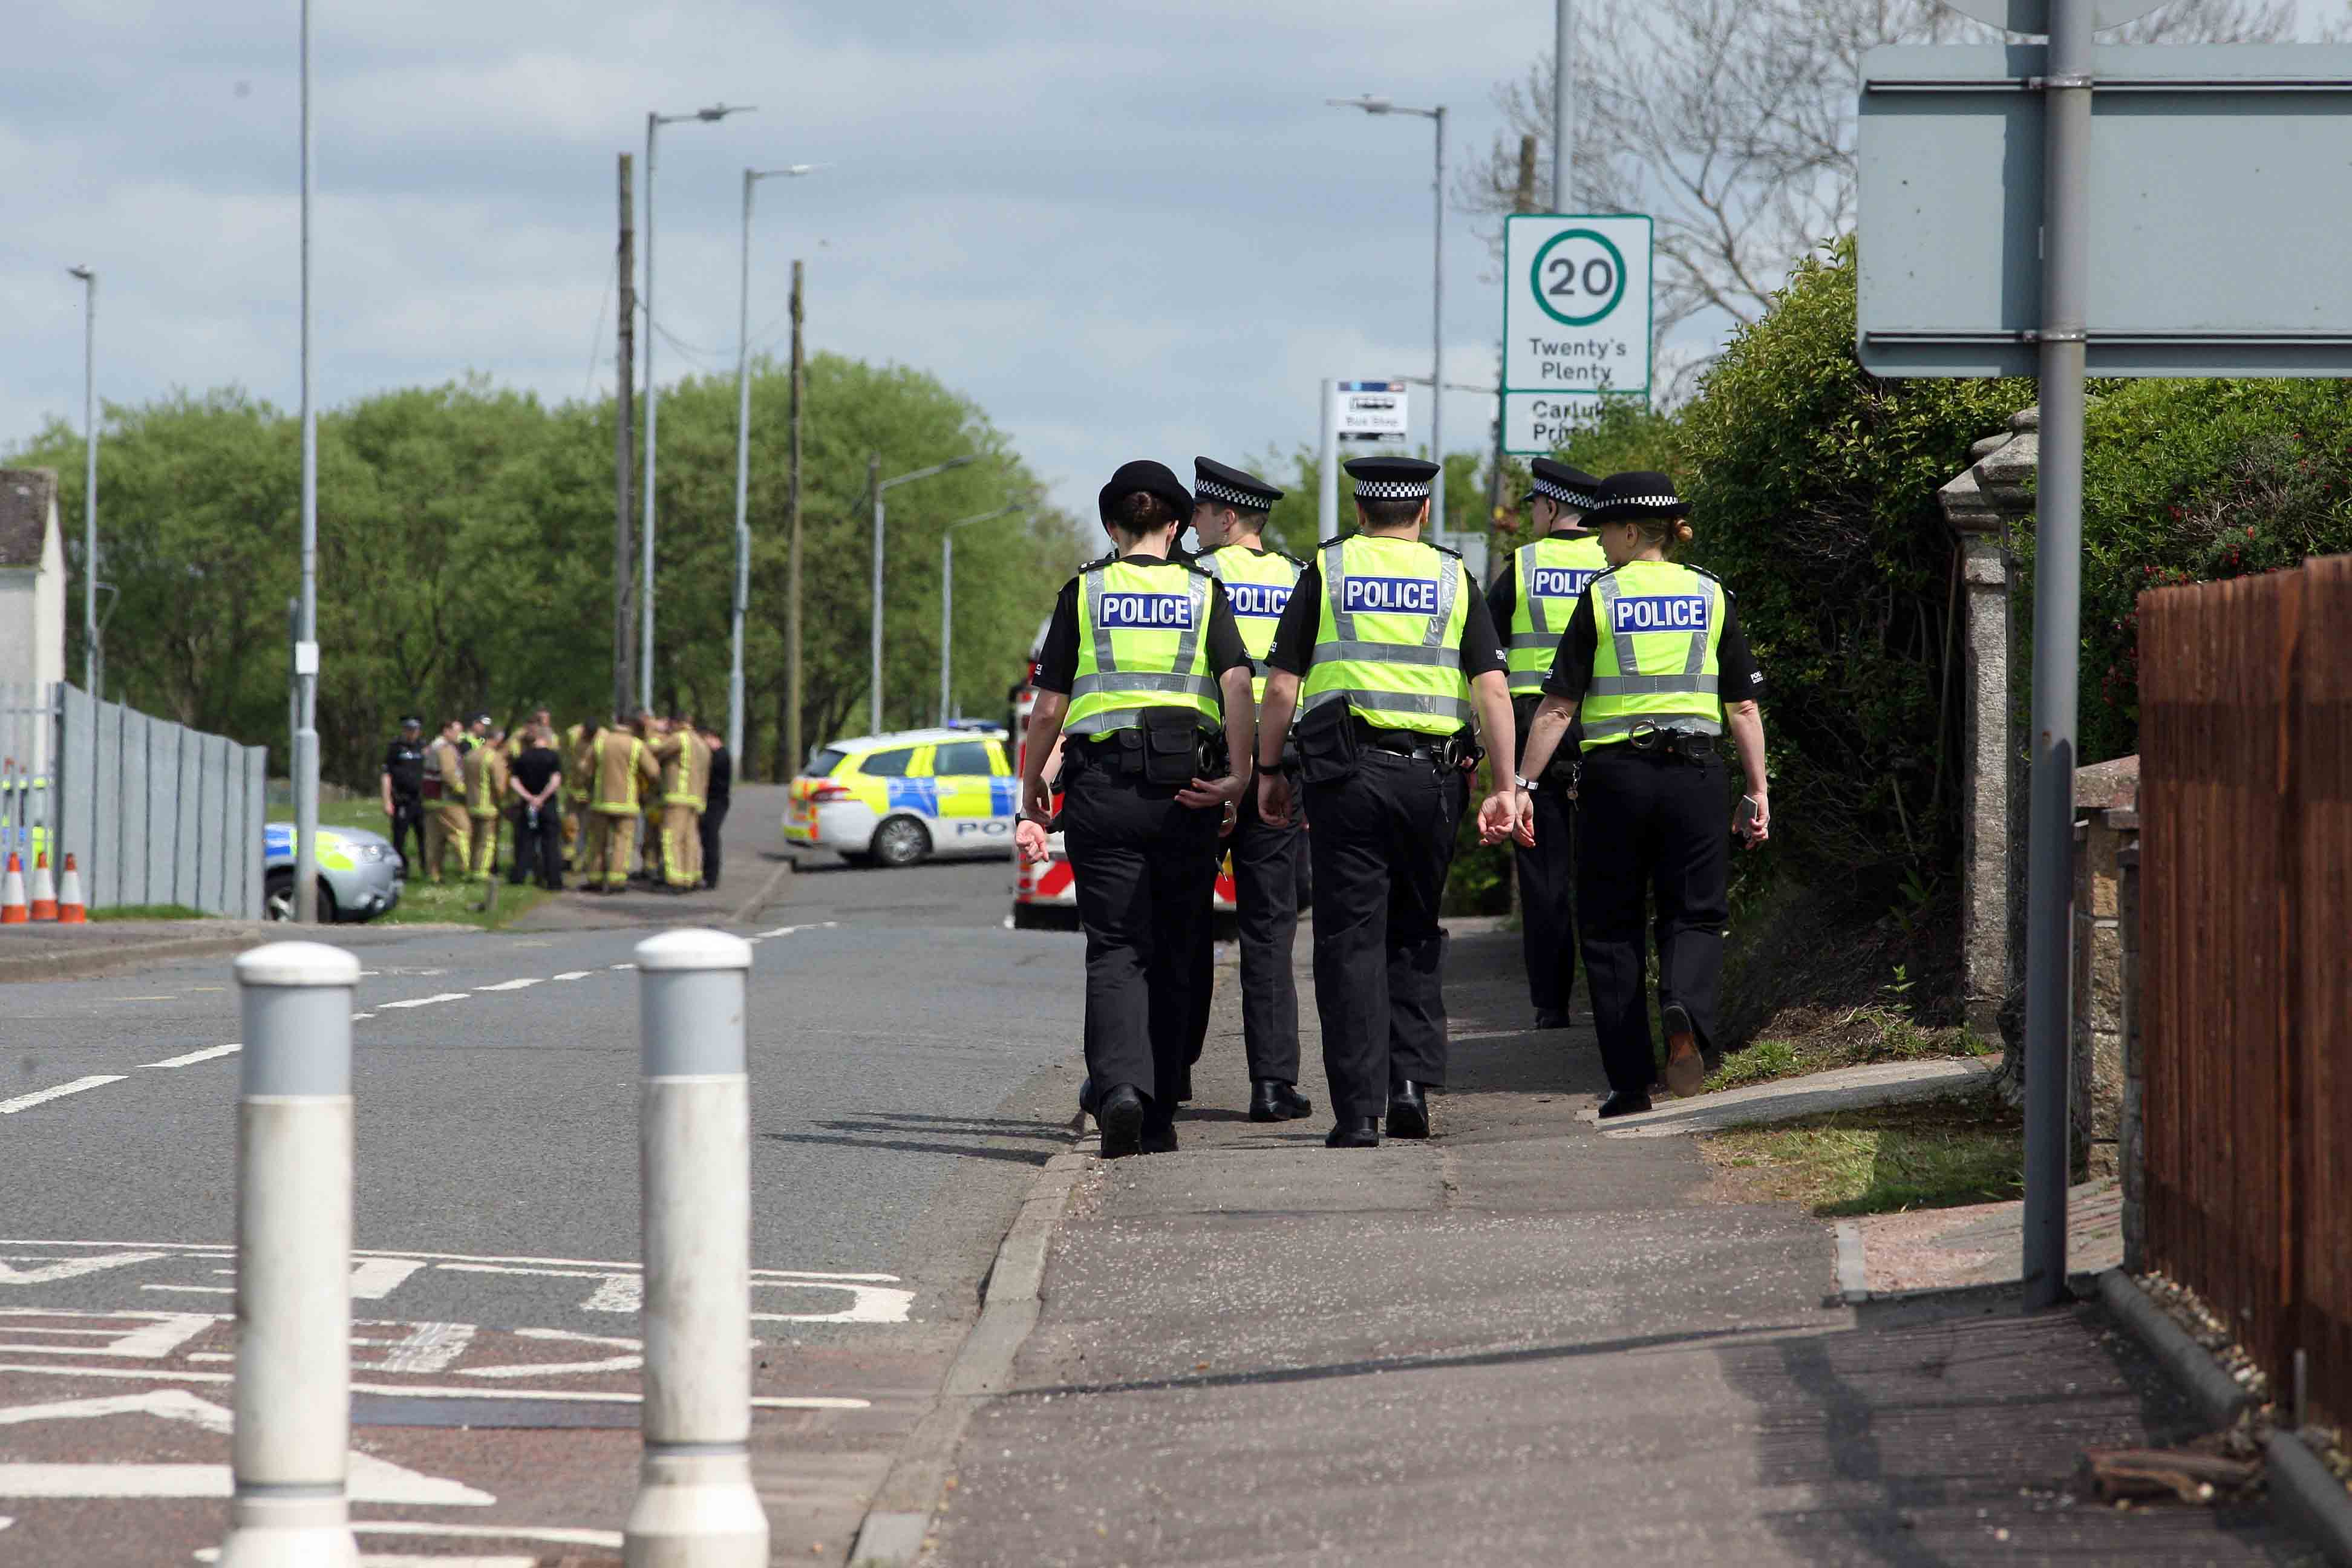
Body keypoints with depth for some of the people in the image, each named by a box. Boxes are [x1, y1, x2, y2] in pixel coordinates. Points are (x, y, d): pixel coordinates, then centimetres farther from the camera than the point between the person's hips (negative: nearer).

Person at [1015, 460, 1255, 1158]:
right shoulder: (1204, 594, 8)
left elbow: (1048, 707, 3)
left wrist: (1031, 793, 13)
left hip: (1102, 783, -1)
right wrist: (1239, 773, -13)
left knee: (1115, 949, -4)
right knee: (1170, 953, 11)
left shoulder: (1083, 592, 6)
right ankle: (1158, 1117, 13)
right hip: (1186, 788, 1)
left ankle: (1120, 1087, -27)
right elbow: (1238, 682, -8)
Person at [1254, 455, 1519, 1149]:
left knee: (1351, 941, 0)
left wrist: (1268, 770, 11)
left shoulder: (1327, 570, 5)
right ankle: (1412, 1081, 3)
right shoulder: (1454, 578, 8)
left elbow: (1281, 684, 1)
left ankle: (1358, 1111, -6)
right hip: (1430, 776, 2)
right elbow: (1491, 688, -1)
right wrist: (1505, 786, -2)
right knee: (1414, 936, 17)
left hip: (1345, 773, -2)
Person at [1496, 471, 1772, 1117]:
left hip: (1615, 773, -1)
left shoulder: (1600, 599, -1)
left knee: (1611, 925, 9)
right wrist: (1757, 792, 11)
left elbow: (1558, 706, -4)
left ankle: (1630, 1083, 6)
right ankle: (1684, 1007, -22)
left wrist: (1522, 784, -1)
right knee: (1694, 913, 11)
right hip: (1695, 772, 1)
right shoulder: (1711, 596, 5)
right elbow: (1745, 706, 6)